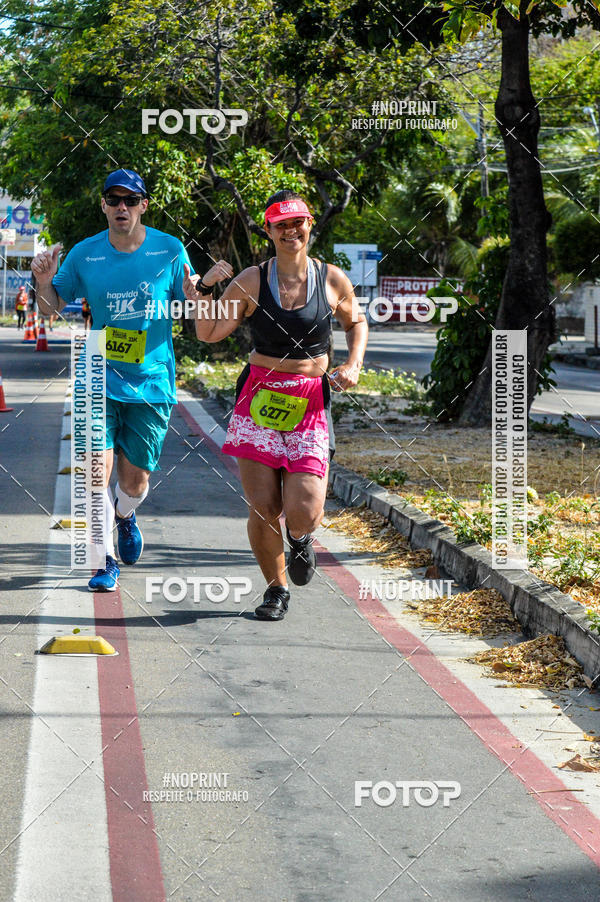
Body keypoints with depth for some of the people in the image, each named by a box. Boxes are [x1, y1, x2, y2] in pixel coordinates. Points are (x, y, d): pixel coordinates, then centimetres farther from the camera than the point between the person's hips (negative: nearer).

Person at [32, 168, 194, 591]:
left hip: (151, 382, 0)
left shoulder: (170, 250, -2)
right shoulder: (85, 254, 1)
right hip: (99, 378, 0)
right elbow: (52, 306, 12)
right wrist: (44, 282, -9)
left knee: (135, 479, 6)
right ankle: (107, 561, 4)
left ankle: (125, 514, 43)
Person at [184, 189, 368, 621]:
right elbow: (211, 332, 0)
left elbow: (356, 322, 21)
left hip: (310, 403, 0)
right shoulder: (251, 280, -1)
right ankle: (277, 587, 21)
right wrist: (201, 291, -15)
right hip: (259, 399, 0)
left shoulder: (334, 281, 2)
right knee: (263, 508, -4)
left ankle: (301, 537, 27)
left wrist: (353, 365, 6)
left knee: (303, 510, -12)